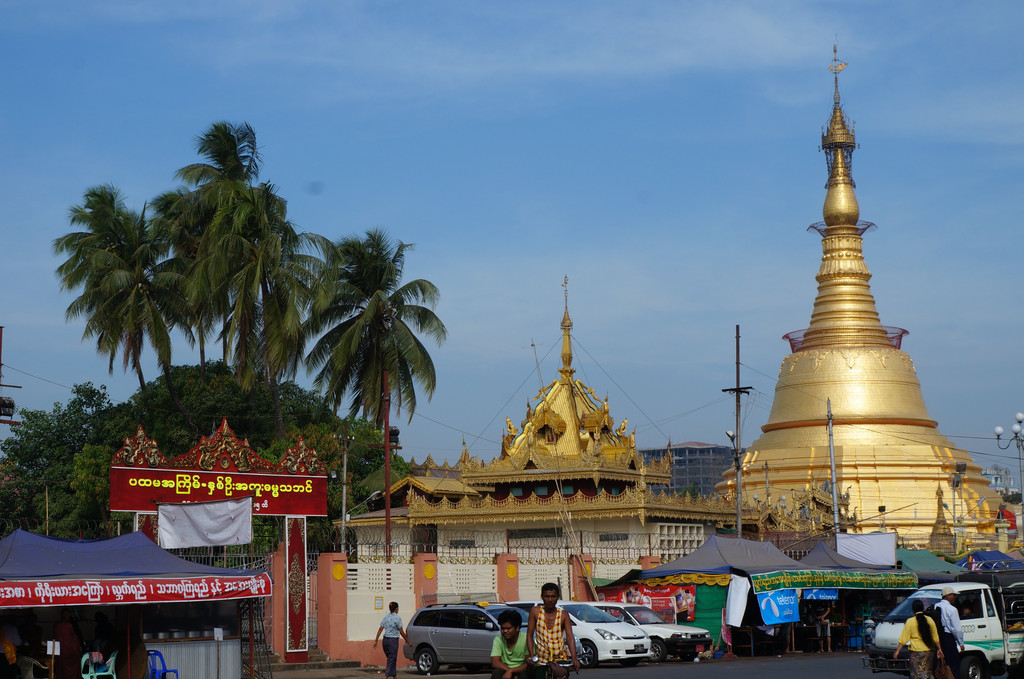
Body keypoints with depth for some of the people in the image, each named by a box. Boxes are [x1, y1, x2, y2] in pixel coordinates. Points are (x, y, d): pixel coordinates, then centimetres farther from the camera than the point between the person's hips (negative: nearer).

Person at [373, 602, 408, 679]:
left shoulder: (386, 617, 8)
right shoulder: (397, 618, -10)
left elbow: (380, 629, 4)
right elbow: (401, 632, -8)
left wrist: (376, 640, 6)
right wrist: (407, 640, 3)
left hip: (385, 640, 6)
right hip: (393, 640, -6)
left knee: (390, 659, 17)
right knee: (392, 659, -2)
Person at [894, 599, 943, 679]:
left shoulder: (910, 622, -7)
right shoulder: (930, 620, 3)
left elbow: (903, 639, -7)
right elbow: (935, 637, 12)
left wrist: (897, 651, -2)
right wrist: (939, 649, 22)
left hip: (916, 651, -4)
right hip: (929, 651, 4)